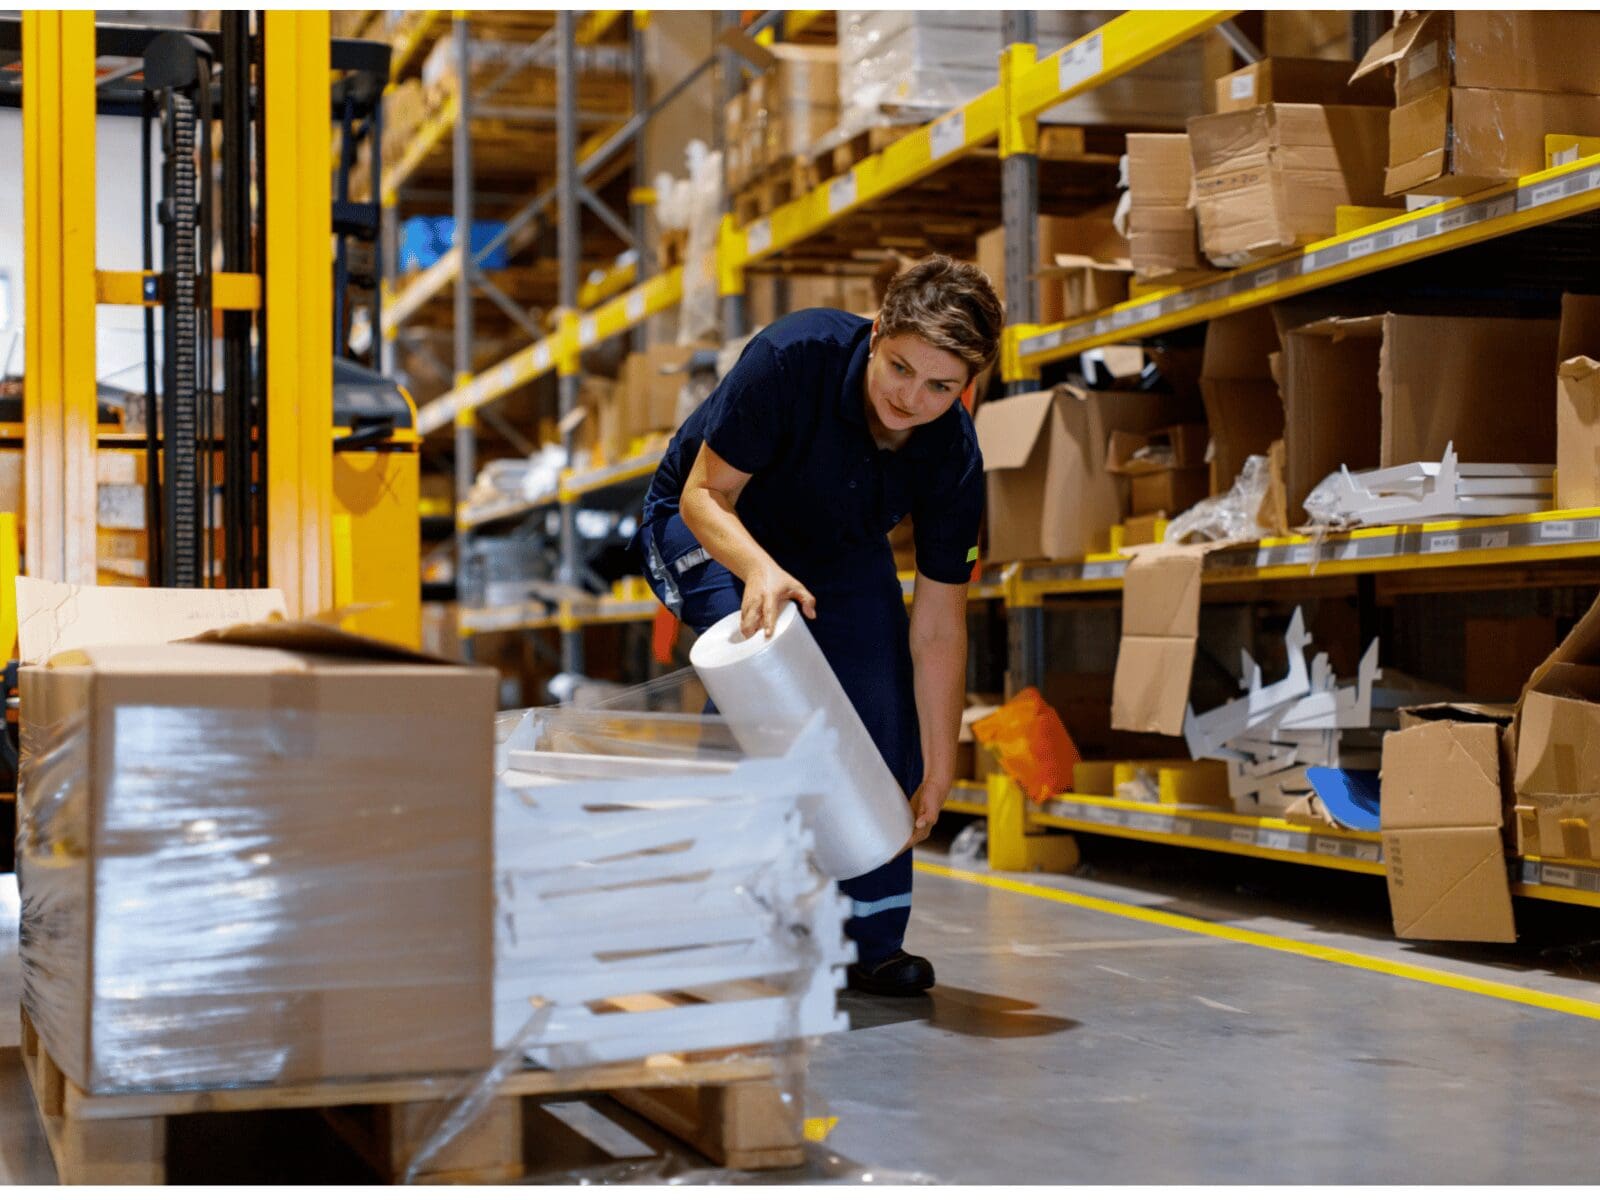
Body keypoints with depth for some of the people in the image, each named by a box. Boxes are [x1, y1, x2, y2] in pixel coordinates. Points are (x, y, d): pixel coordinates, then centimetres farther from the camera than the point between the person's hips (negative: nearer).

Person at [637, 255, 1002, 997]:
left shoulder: (954, 458, -24)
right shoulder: (795, 356, -35)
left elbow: (938, 625, -18)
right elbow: (706, 494, -28)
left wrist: (937, 770, -18)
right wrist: (760, 569, -49)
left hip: (840, 551, 4)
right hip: (710, 528, -3)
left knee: (883, 706, -13)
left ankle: (873, 938, 3)